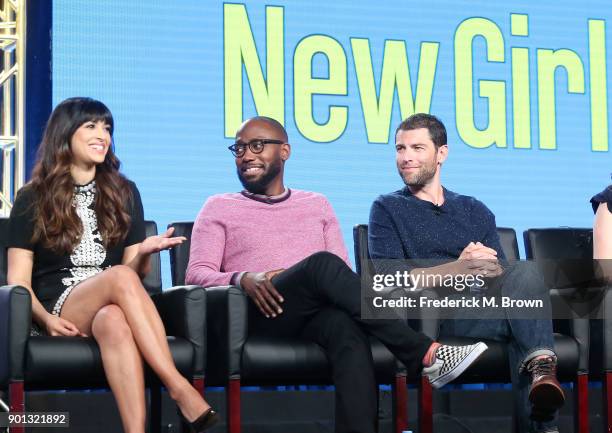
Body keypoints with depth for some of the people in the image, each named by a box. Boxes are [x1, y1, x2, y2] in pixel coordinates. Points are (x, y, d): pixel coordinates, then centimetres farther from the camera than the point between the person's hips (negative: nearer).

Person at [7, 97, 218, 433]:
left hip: (110, 308, 2)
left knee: (114, 320, -38)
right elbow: (18, 280, 3)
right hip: (60, 307, -2)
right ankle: (180, 389, -43)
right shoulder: (32, 200, 9)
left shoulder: (124, 194, 18)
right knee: (120, 277, -36)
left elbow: (136, 272, 13)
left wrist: (144, 253, -10)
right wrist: (46, 319, -15)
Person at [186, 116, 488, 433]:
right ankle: (424, 355, -37)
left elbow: (343, 273, 20)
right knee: (322, 264, -33)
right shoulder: (219, 208, 19)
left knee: (347, 327, -38)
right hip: (262, 313, -2)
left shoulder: (317, 204, 27)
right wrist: (242, 279, -16)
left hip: (319, 312, 2)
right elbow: (196, 274, 6)